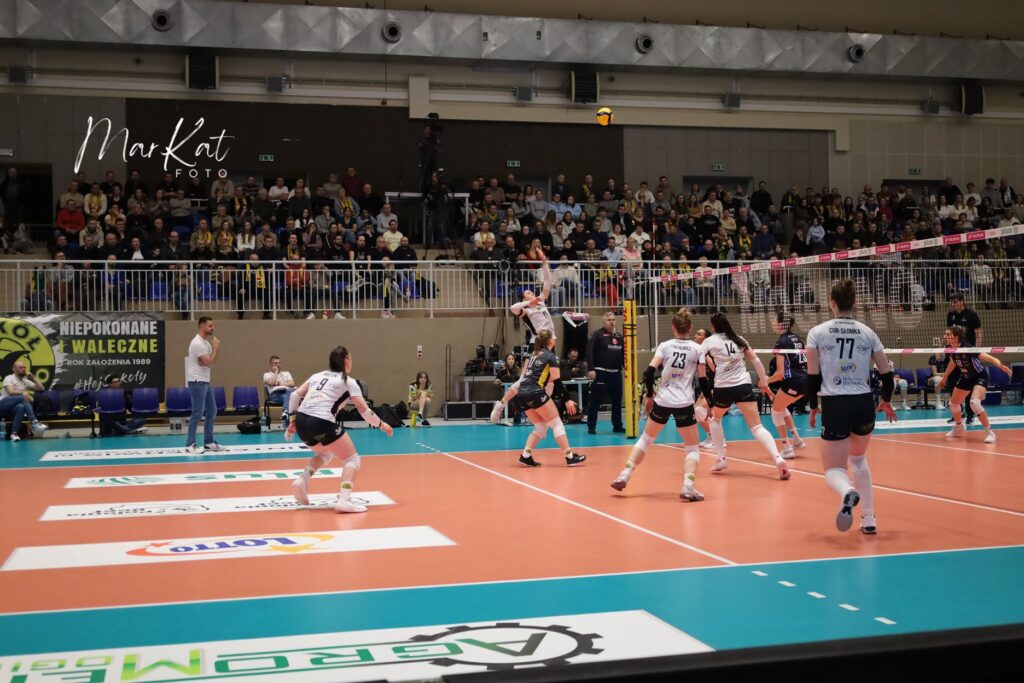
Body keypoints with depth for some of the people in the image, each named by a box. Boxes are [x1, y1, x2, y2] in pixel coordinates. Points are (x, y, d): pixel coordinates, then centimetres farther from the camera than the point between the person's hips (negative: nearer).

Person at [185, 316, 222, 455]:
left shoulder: (207, 341, 13)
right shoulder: (197, 343, -17)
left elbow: (211, 363, 10)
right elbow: (210, 363, -19)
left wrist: (208, 358, -13)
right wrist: (216, 347, -8)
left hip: (206, 382, 10)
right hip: (197, 382, -10)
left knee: (211, 411, 12)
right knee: (197, 413, -8)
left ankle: (208, 442, 18)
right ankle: (190, 445, -4)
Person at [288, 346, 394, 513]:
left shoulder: (318, 376, 23)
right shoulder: (348, 382, 8)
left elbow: (295, 395, 15)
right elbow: (363, 409, 4)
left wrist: (293, 420, 18)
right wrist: (381, 424, 16)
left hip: (302, 422, 6)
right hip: (322, 423, -6)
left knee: (325, 454, 32)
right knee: (352, 459, 6)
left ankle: (302, 481, 10)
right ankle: (344, 500, -13)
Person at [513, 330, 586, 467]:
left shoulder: (533, 355, 21)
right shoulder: (551, 356, 0)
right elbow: (557, 382, -5)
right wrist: (567, 400, -2)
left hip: (522, 394, 7)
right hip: (536, 393, -7)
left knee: (541, 426, 16)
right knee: (557, 423, 2)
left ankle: (525, 456, 3)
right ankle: (570, 457, -2)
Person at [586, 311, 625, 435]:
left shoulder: (619, 337, 15)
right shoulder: (597, 334, -4)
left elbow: (623, 355, 20)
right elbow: (589, 352, -11)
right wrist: (590, 369, -19)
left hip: (616, 373, 6)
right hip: (600, 373, -6)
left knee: (617, 401, 10)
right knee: (595, 401, -2)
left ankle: (617, 426, 20)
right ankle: (591, 426, 4)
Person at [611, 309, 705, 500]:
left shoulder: (665, 346, 2)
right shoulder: (697, 349, 0)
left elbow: (649, 372, -6)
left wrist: (649, 395, 6)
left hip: (662, 401, 2)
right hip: (684, 404, -2)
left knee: (645, 439, 22)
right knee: (693, 448, 9)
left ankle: (624, 476, 16)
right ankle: (688, 486, -12)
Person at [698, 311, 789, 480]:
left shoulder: (708, 342, 5)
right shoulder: (738, 339, 13)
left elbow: (701, 373, -2)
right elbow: (756, 361, 10)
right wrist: (764, 382, 17)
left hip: (723, 388, -2)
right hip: (744, 386, 2)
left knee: (715, 419, 27)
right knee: (756, 426, -4)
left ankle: (721, 459, 21)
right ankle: (778, 458, -26)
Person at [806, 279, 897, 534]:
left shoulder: (817, 333, -1)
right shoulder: (868, 333, 5)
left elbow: (813, 376, -3)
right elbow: (886, 374, 8)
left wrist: (813, 408, 11)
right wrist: (886, 402, 26)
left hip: (834, 407, -3)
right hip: (864, 405, 3)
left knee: (833, 470, 5)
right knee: (858, 459, 28)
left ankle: (848, 492, -32)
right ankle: (868, 519, 23)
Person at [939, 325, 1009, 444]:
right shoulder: (950, 349, -12)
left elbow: (986, 357, -41)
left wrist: (1000, 365, -59)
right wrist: (944, 377, 21)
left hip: (980, 377, -8)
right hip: (966, 377, 8)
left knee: (975, 403, -30)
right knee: (953, 403, 17)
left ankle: (989, 432, -17)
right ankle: (959, 428, 44)